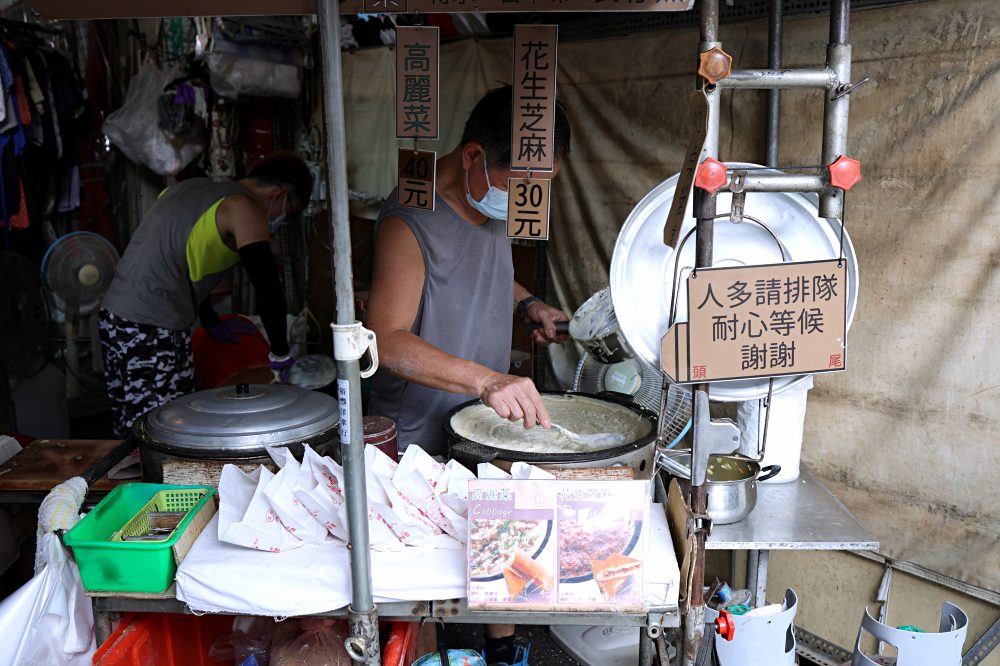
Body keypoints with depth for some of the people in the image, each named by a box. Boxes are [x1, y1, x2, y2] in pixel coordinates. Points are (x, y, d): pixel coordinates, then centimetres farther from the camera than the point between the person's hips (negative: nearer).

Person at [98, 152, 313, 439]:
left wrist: (212, 324, 33)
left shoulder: (191, 187, 19)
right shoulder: (244, 208, -8)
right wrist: (280, 354, -4)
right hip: (153, 330, -9)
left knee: (130, 436, 13)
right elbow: (268, 288, -15)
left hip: (113, 313, 9)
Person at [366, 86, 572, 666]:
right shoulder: (411, 220, -24)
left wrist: (527, 303, 3)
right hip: (422, 436, -7)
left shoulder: (496, 202, 2)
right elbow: (387, 339, -32)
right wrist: (485, 379, -44)